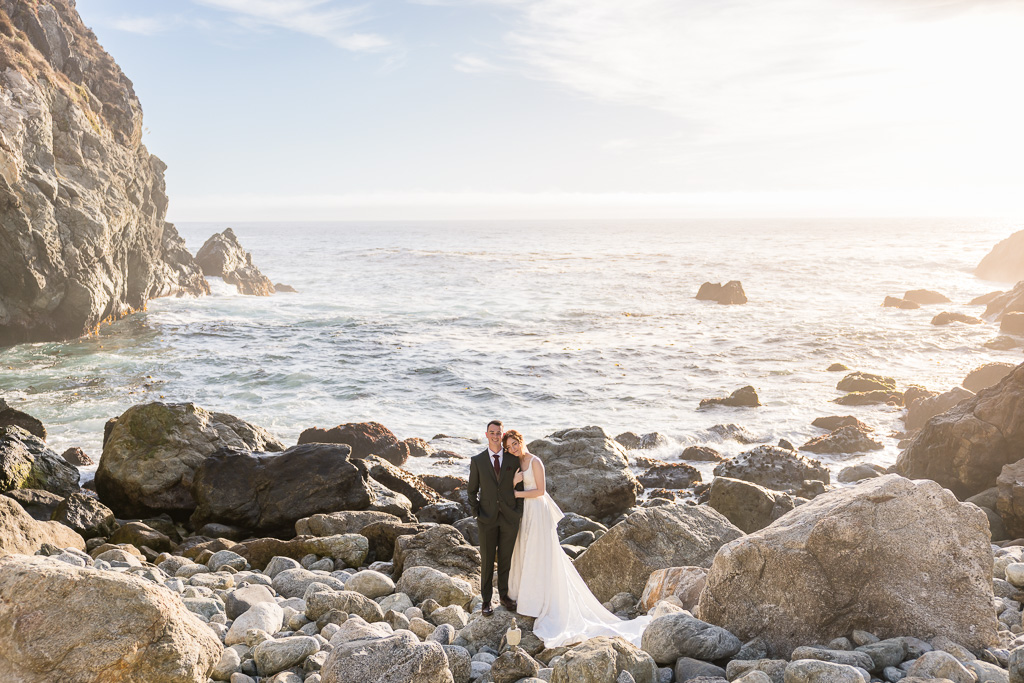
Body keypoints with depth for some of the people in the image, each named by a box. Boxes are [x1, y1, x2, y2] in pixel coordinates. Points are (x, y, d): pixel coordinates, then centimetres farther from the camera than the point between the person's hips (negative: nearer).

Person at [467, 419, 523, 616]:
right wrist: (476, 514, -5)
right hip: (487, 518, -1)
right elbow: (472, 491, 3)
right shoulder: (477, 460, -2)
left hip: (509, 518, 1)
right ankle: (486, 600, 15)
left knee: (505, 559, 12)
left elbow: (519, 487, 5)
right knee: (487, 560, 4)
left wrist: (519, 514, -1)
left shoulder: (513, 459, 0)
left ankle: (504, 595, 27)